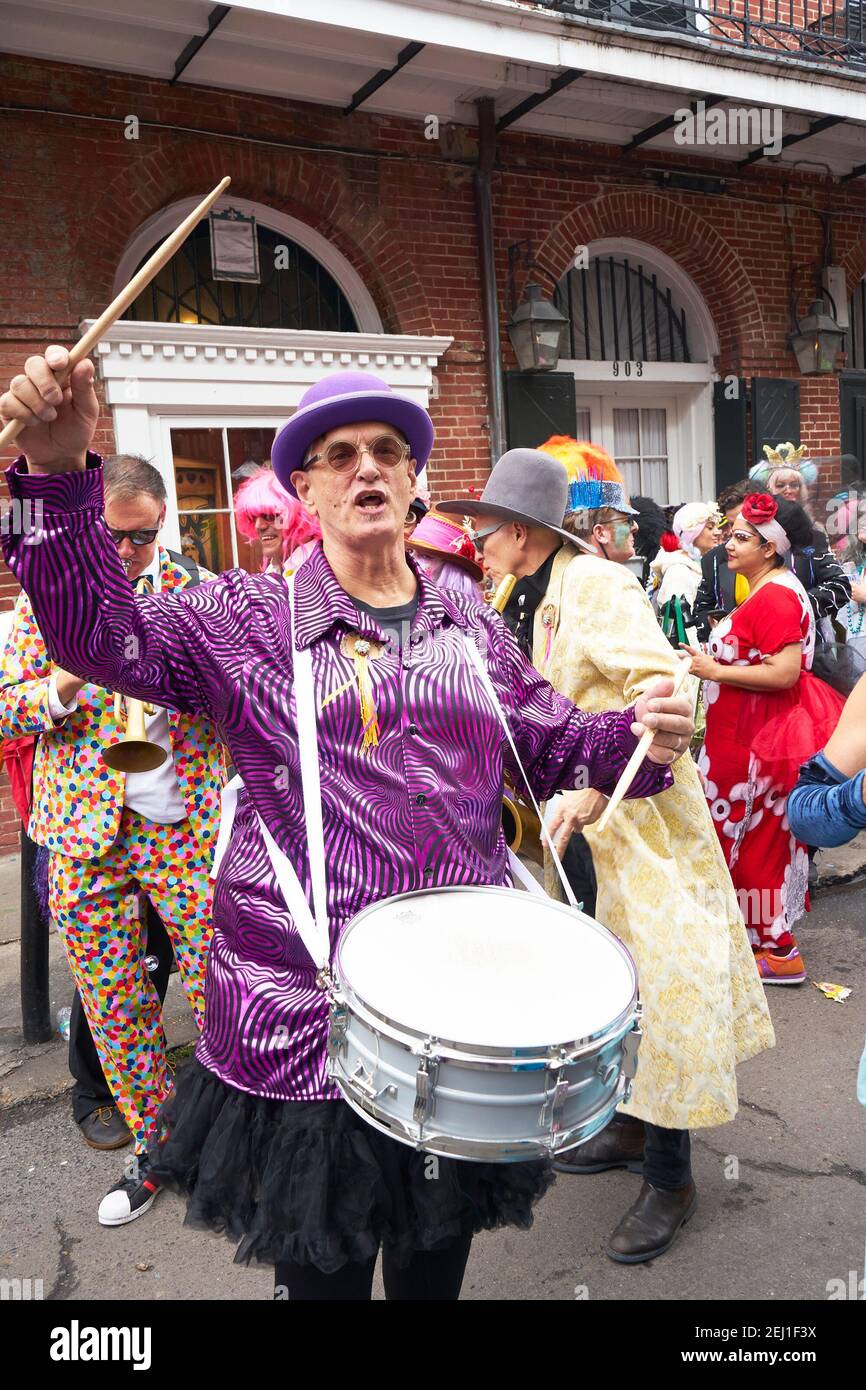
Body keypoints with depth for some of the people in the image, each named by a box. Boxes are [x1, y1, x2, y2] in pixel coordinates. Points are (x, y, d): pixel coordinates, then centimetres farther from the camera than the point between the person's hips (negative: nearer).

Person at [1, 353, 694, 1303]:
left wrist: (638, 734, -8)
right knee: (324, 1264, 15)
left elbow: (554, 743, 13)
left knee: (438, 1256, 23)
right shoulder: (246, 617, -2)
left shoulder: (469, 621, 9)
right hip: (305, 1005, -3)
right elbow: (104, 635, -13)